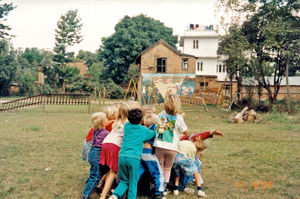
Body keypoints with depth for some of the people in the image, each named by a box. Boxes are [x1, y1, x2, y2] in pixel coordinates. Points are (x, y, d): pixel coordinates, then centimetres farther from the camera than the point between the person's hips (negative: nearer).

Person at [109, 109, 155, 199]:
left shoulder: (127, 126, 14)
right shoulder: (144, 130, 8)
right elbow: (153, 134, 25)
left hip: (122, 156, 3)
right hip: (134, 158, -3)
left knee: (124, 181, 15)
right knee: (133, 183, 8)